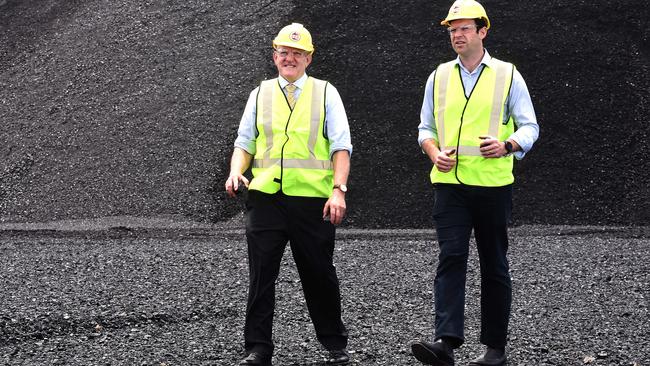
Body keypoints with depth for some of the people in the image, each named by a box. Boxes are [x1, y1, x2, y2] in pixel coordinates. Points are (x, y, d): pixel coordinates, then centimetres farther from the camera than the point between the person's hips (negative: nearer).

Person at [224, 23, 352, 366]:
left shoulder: (325, 93, 8)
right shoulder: (260, 94, 14)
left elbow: (341, 146, 1)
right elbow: (244, 142, 14)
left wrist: (338, 189, -12)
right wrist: (236, 172, -7)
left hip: (313, 199, -1)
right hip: (265, 198, 2)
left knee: (320, 274, 5)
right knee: (261, 274, -1)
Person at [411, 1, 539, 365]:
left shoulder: (508, 75, 3)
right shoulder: (439, 76, 11)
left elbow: (529, 127, 2)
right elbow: (426, 128, 17)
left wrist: (507, 145, -18)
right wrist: (435, 153, -4)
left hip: (493, 185, -1)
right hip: (449, 184, 1)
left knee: (494, 266, 6)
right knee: (451, 257, -13)